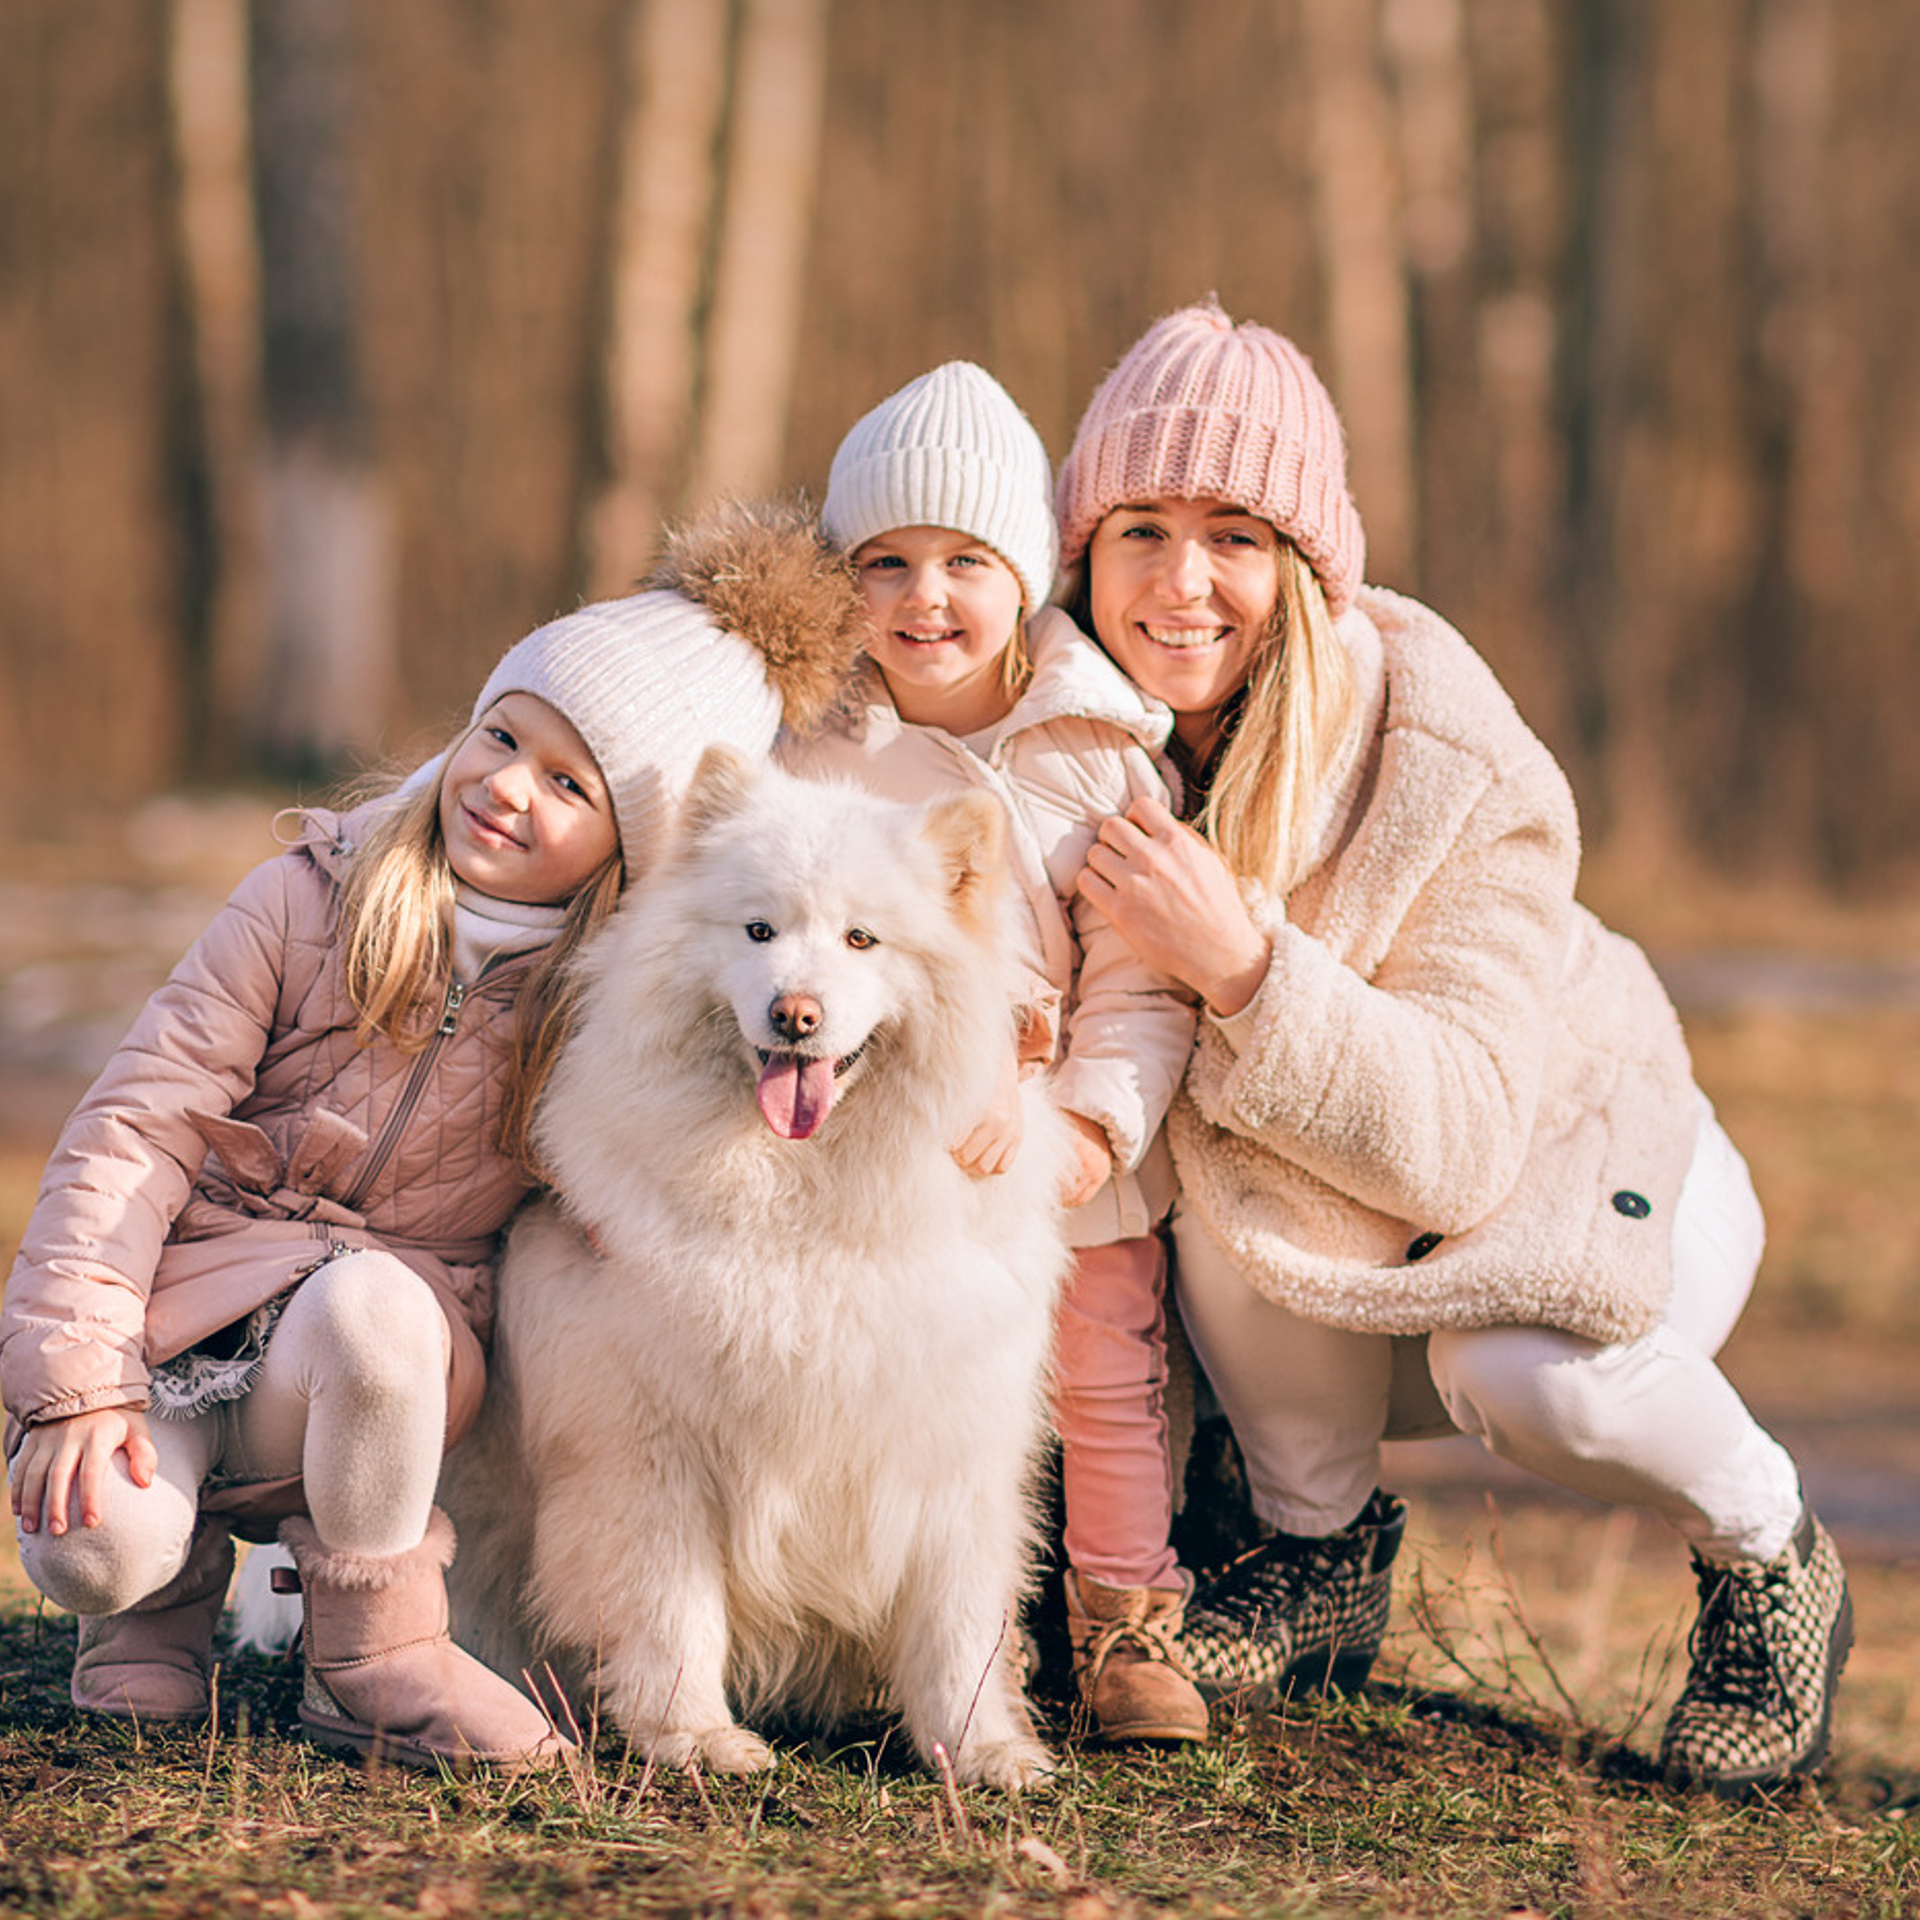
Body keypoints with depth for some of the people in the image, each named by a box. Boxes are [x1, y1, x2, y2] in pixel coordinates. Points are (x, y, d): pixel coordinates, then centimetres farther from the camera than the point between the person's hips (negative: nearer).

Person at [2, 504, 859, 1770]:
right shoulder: (309, 902, -5)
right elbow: (140, 1123, -6)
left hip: (396, 1329, 0)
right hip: (184, 1302, 0)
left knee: (372, 1308, -37)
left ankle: (377, 1655, -14)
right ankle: (173, 1577, 11)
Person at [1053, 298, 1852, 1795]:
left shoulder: (1458, 772, -30)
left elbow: (1461, 1151, -35)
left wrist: (1244, 964, -48)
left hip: (1588, 1160, -3)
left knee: (1523, 1369, -36)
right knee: (1233, 1170, -32)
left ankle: (1768, 1551, 0)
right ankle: (1322, 1549, -4)